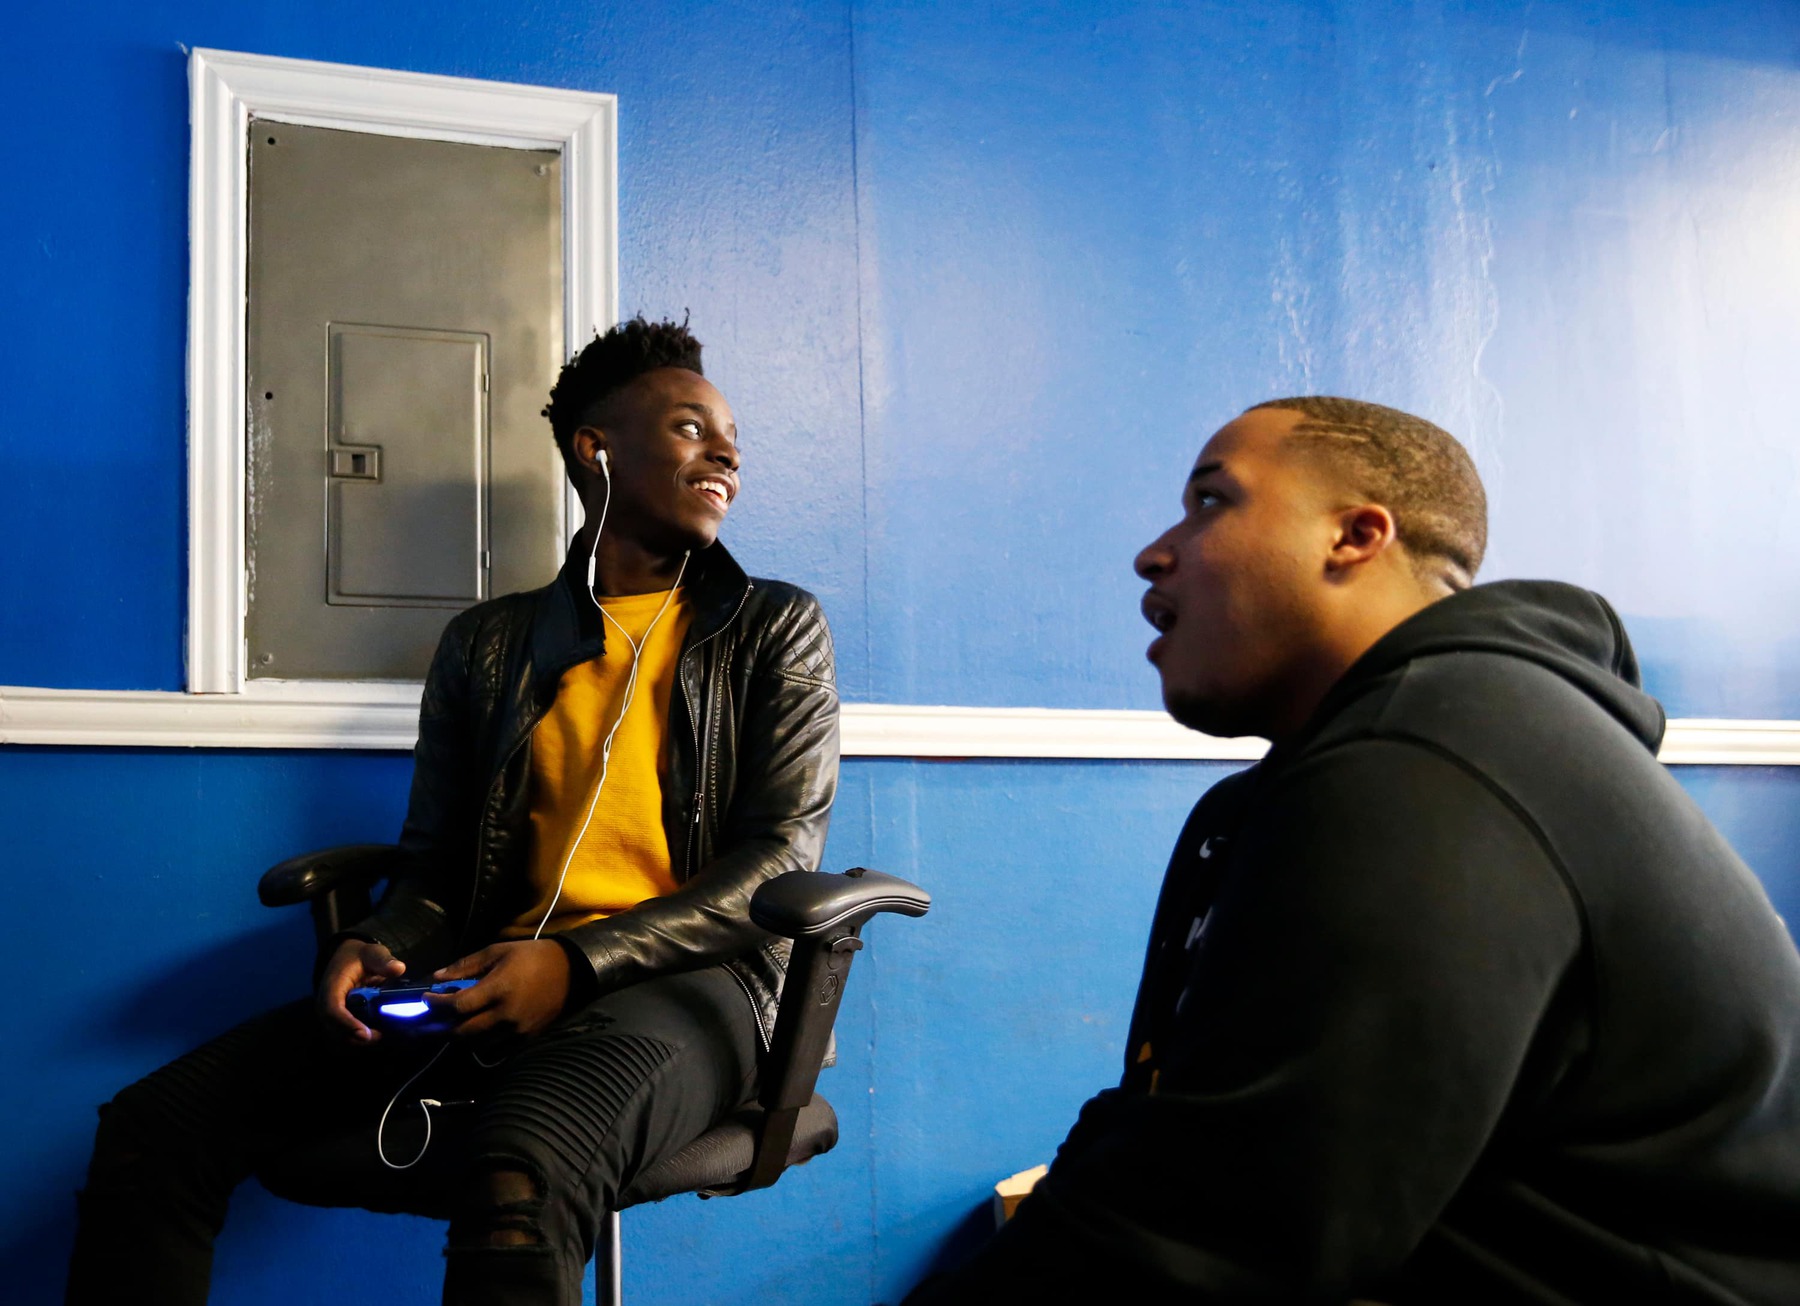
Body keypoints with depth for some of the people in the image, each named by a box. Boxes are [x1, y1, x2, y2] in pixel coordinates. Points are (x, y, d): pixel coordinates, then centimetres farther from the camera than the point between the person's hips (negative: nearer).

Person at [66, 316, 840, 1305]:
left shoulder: (778, 630, 12)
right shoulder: (487, 646, 19)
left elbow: (782, 858, 0)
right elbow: (435, 869, 19)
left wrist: (577, 963, -14)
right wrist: (374, 952, -7)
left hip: (681, 983, -3)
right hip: (492, 990, 4)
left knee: (517, 1182, -40)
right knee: (154, 1126, -16)